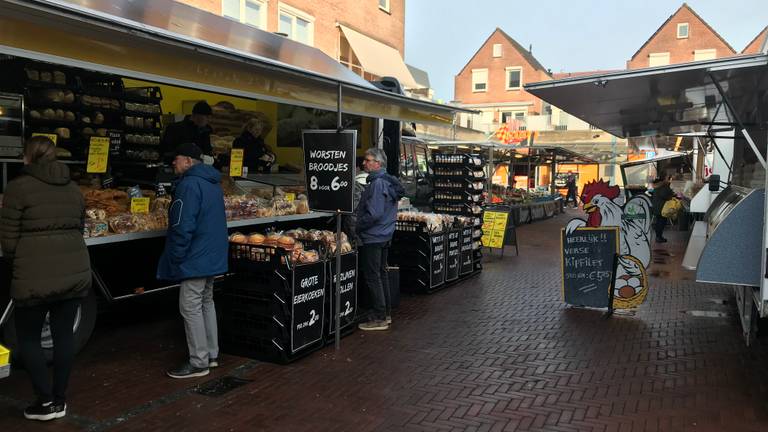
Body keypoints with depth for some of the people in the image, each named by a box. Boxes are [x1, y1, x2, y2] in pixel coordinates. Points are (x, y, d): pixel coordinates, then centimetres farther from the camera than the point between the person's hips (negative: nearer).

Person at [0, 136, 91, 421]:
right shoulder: (72, 188, 10)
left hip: (36, 276, -5)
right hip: (76, 272, 5)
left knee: (28, 338, 12)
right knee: (64, 334, 13)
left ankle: (47, 402, 14)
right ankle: (59, 400, 22)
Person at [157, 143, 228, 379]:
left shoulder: (189, 185, -18)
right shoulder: (212, 183, 14)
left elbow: (183, 226, -22)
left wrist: (175, 258, -14)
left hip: (196, 258, -10)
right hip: (213, 256, 10)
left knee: (191, 307, -2)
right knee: (206, 302, 18)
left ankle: (198, 362, 4)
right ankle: (211, 354, 26)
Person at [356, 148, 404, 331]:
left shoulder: (377, 184, -20)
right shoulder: (387, 181, 11)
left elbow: (374, 214, -26)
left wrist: (357, 227, -13)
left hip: (373, 238, -10)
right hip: (385, 236, 10)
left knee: (372, 278, -3)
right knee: (382, 274, 16)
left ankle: (379, 319, 3)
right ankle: (385, 314, 25)